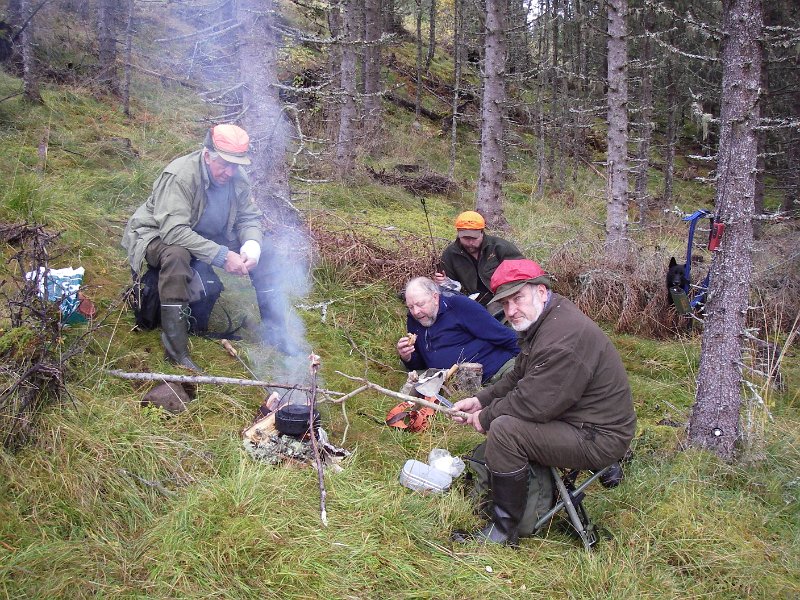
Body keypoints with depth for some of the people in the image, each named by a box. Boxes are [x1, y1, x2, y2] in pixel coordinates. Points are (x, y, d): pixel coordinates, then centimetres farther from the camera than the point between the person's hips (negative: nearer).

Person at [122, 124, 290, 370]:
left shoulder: (237, 177, -10)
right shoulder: (180, 175, -30)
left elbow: (249, 218, -3)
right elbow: (174, 230, -39)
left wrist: (252, 245, -26)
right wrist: (221, 256, -43)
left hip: (207, 237, 7)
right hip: (157, 236, -6)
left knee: (261, 248, -8)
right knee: (177, 255, -40)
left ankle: (274, 328, 3)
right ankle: (176, 348, -34)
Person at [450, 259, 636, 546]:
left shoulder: (564, 339, -28)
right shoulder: (541, 321, 7)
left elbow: (533, 404, -27)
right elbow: (517, 378, 15)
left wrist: (485, 418, -13)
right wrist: (480, 400, 3)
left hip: (598, 438, -11)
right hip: (576, 419, 11)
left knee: (505, 429, -25)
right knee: (499, 409, 17)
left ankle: (503, 531, -12)